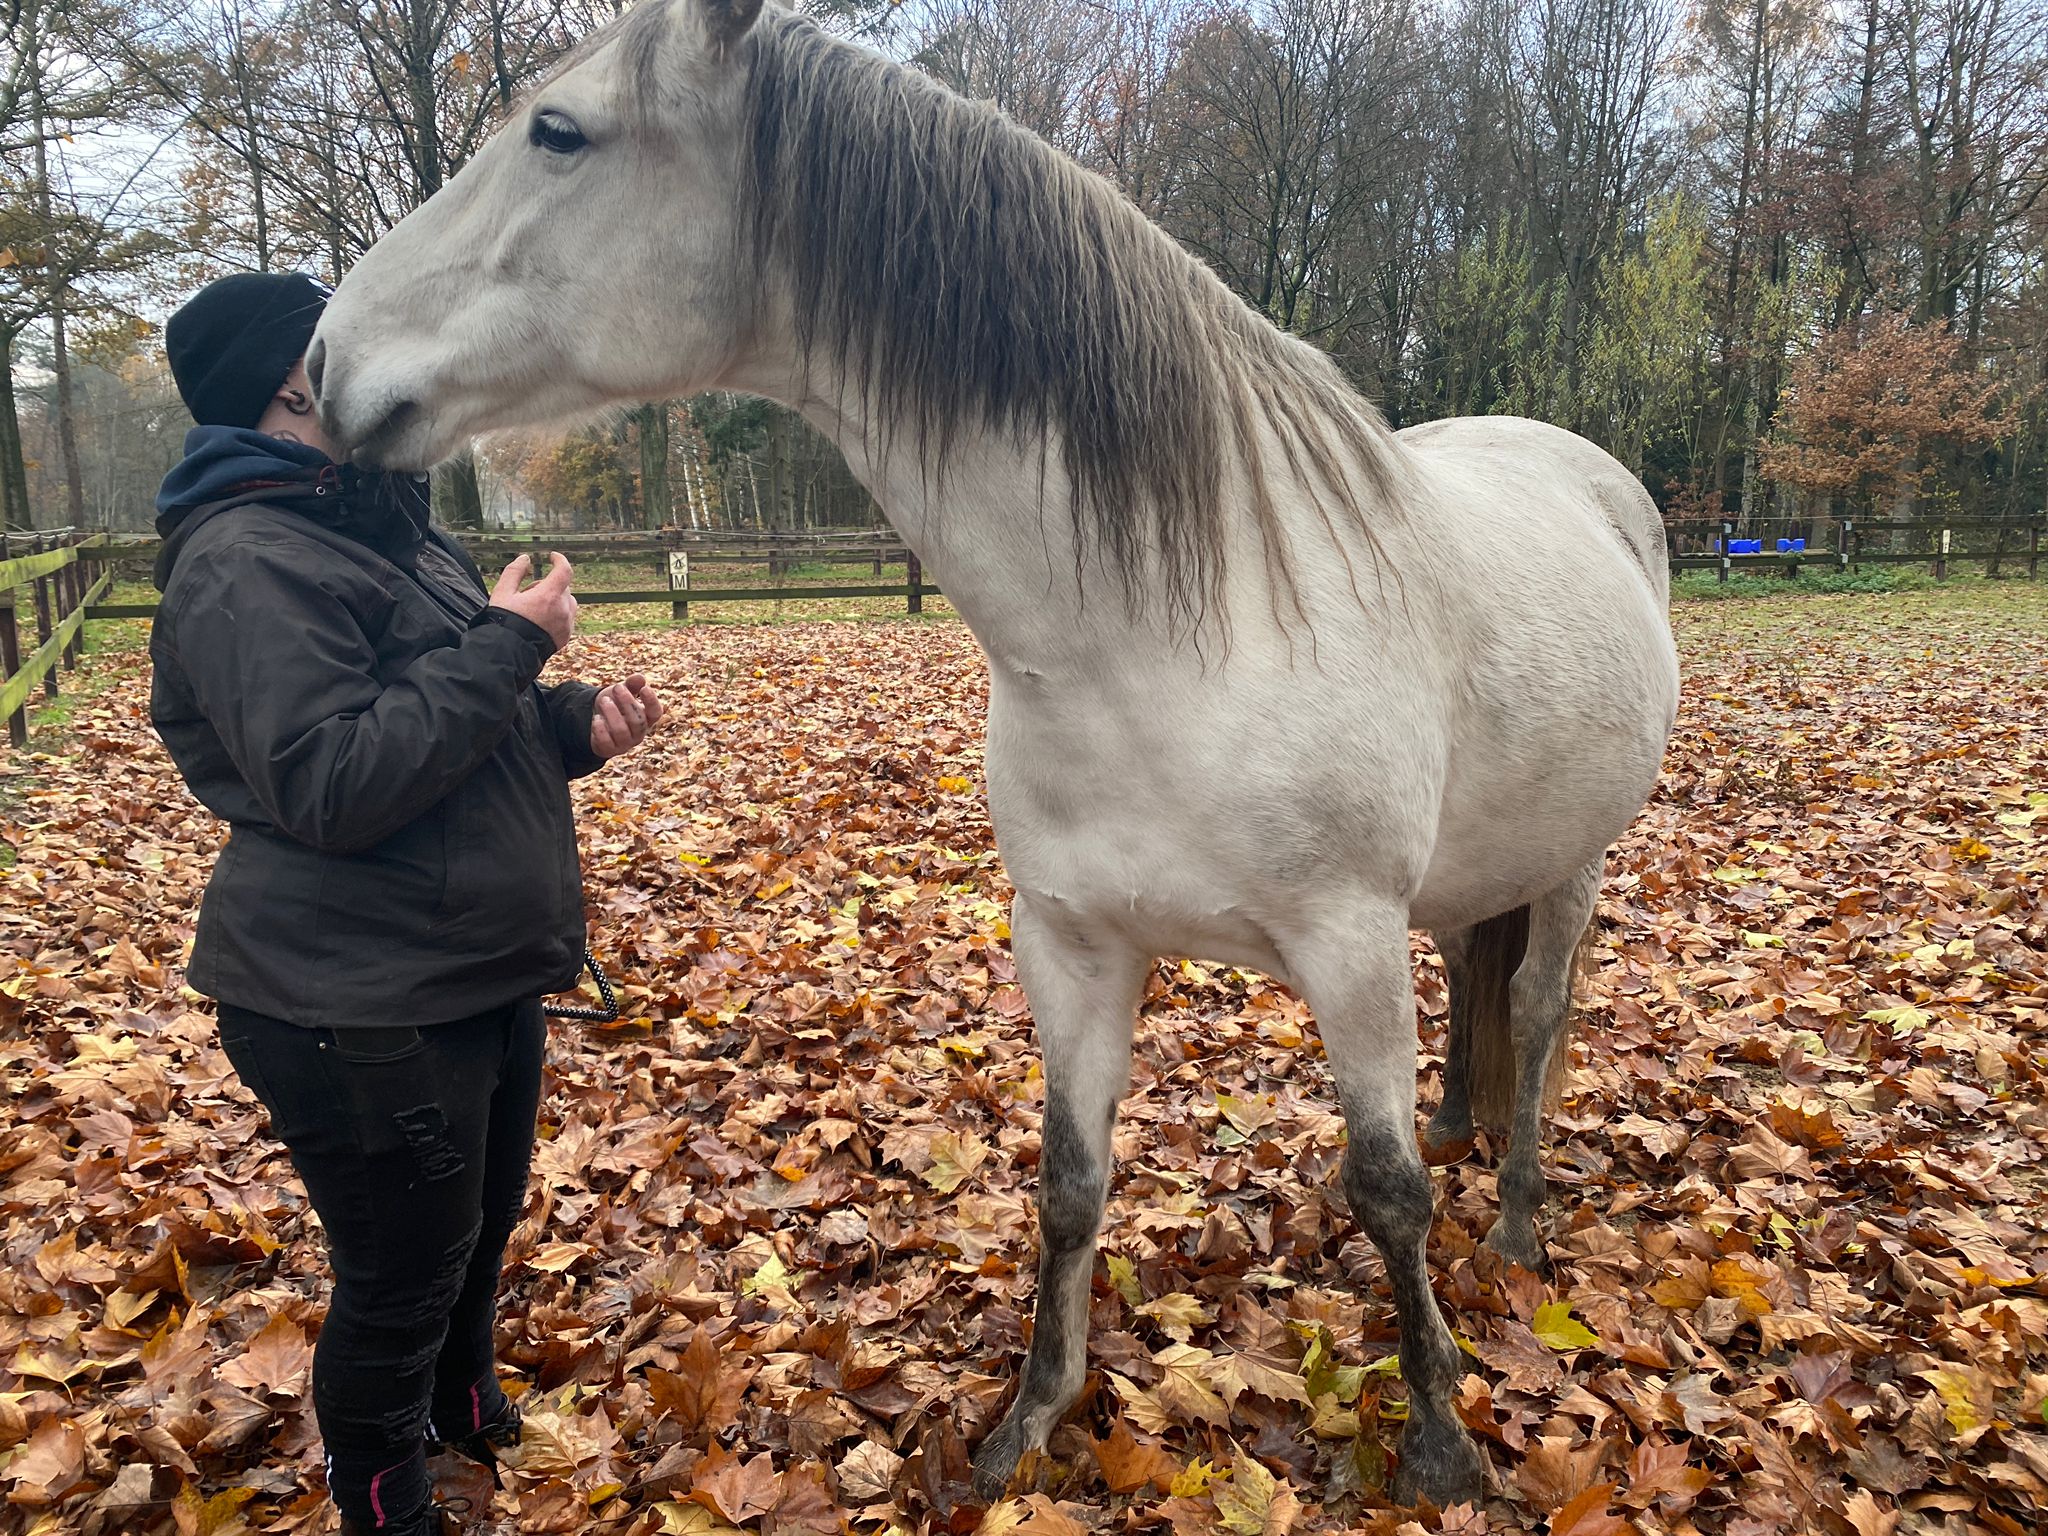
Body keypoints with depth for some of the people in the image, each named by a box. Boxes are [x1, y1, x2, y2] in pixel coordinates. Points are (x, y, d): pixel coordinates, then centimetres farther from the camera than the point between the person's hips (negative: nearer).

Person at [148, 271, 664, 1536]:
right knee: (403, 1273, 10)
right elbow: (328, 784, -28)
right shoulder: (246, 563, -19)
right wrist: (506, 644, -25)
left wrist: (577, 721, 0)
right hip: (363, 1014, -9)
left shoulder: (383, 526, 12)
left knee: (485, 1225, 27)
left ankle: (463, 1403, 54)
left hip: (486, 978, 10)